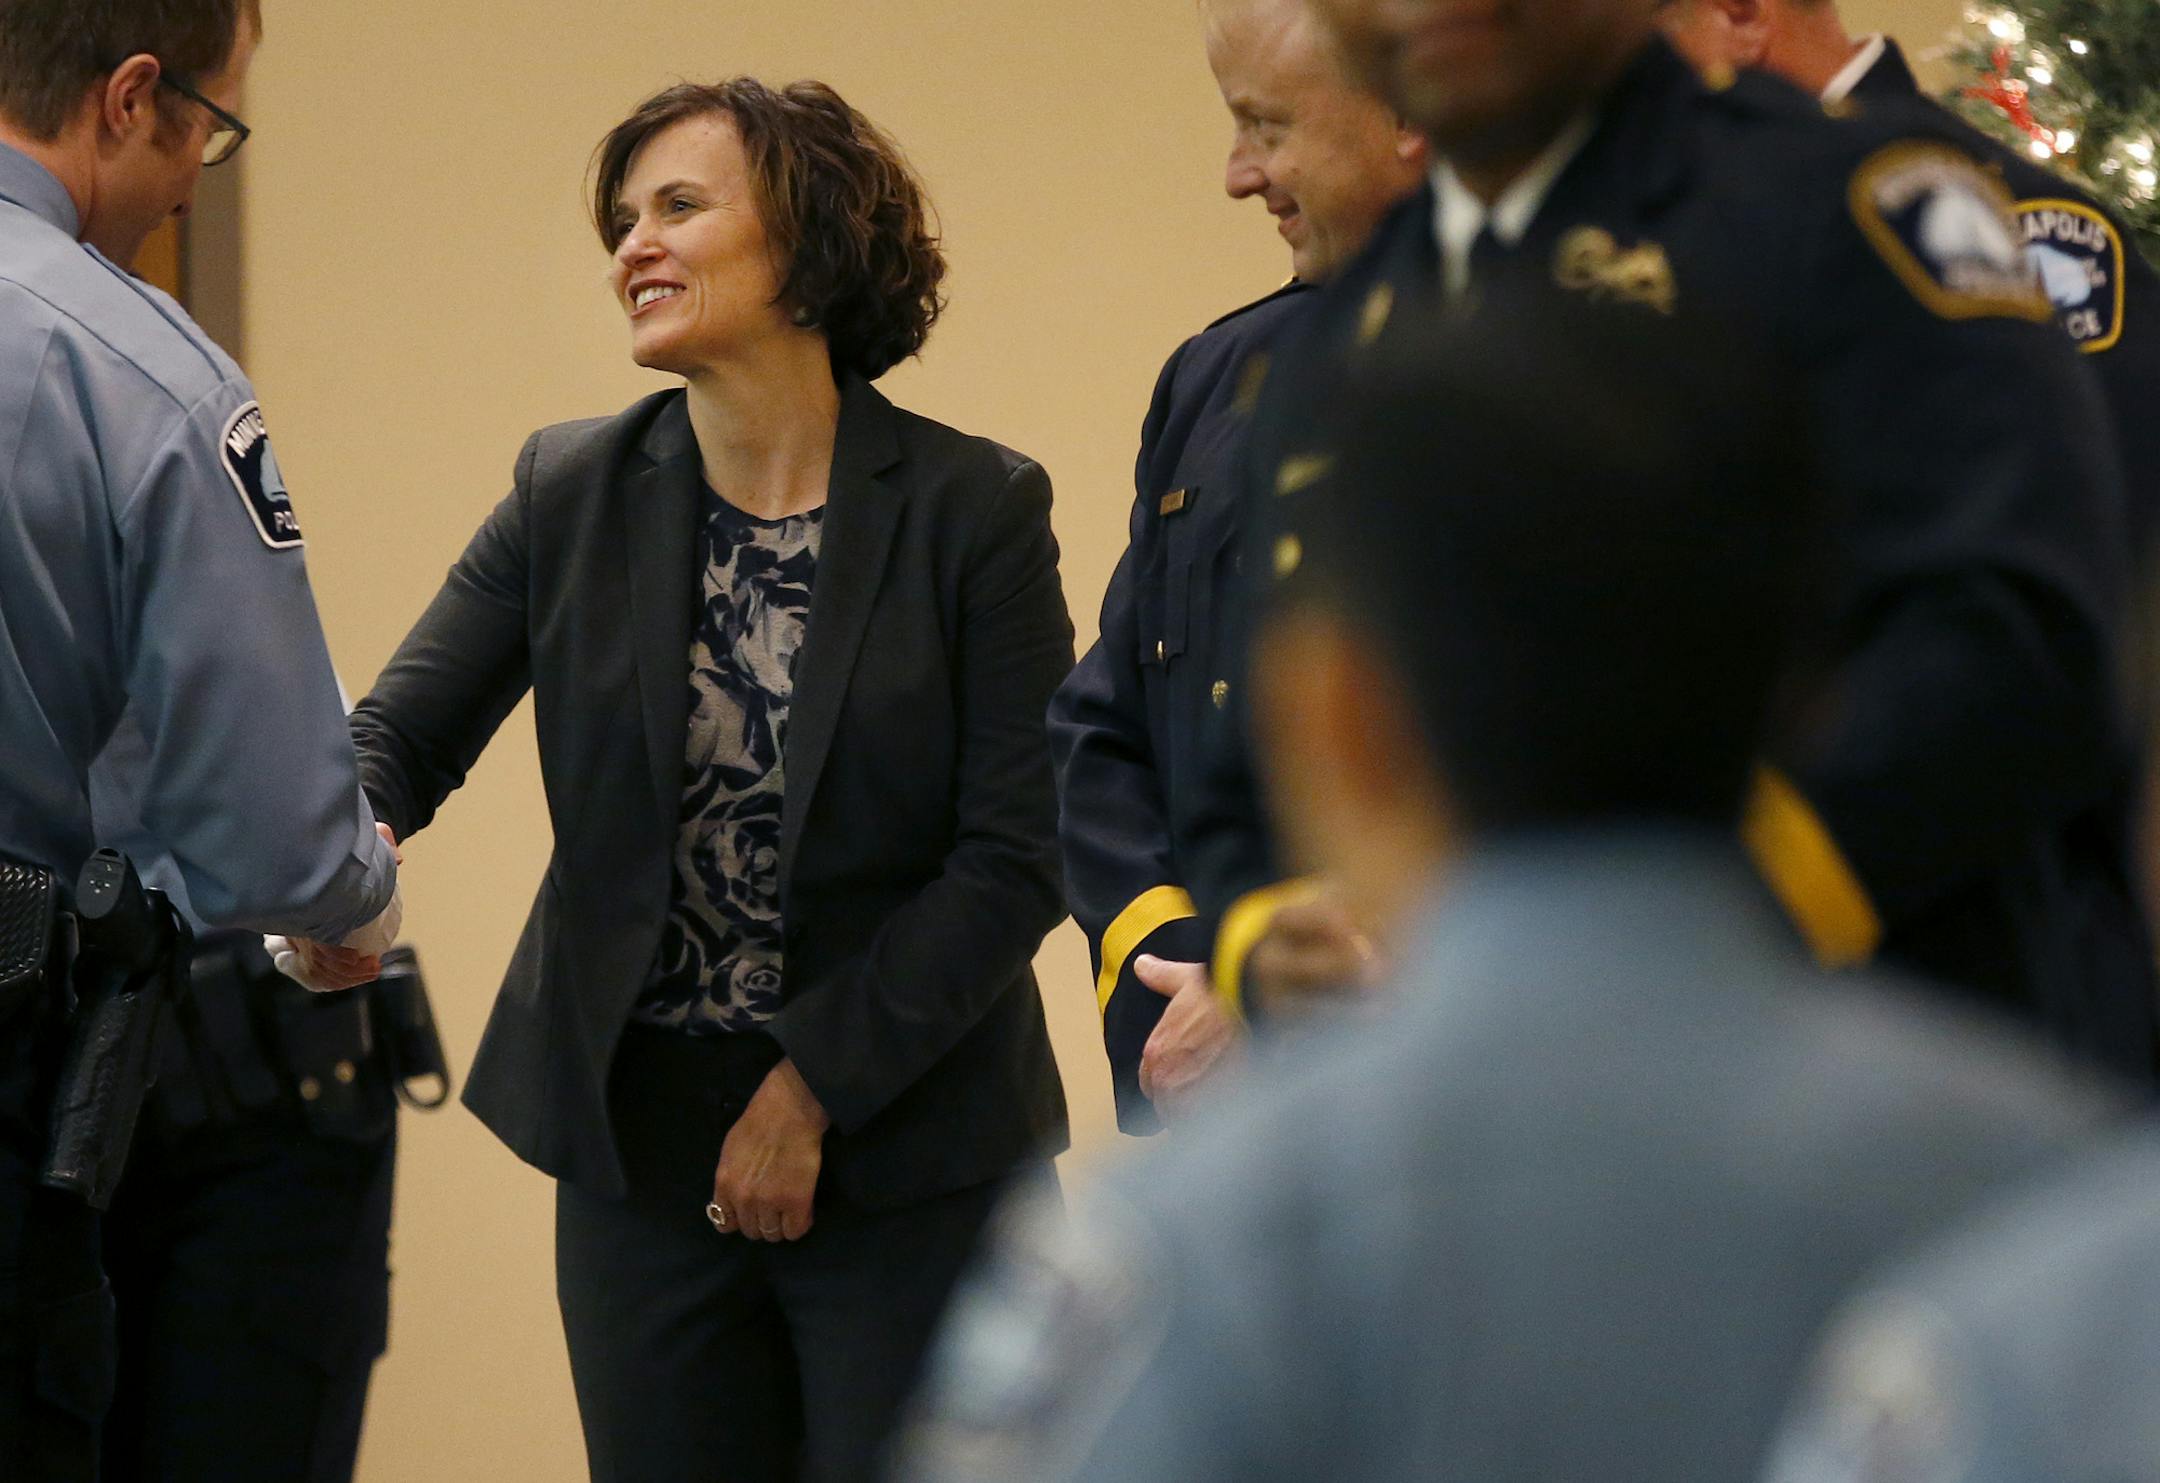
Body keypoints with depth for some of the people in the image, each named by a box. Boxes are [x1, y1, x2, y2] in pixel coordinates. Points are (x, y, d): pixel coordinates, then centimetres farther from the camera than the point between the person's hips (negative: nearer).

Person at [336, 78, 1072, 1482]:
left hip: (907, 1150, -3)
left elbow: (1020, 857, -8)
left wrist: (817, 1088, -12)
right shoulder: (571, 495, 4)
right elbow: (399, 734, 0)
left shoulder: (975, 509, -6)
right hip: (642, 1143, 3)